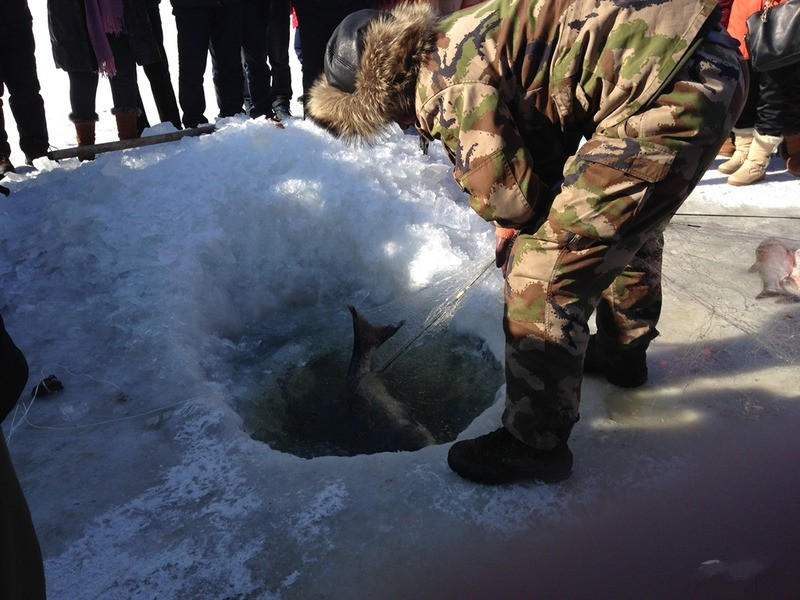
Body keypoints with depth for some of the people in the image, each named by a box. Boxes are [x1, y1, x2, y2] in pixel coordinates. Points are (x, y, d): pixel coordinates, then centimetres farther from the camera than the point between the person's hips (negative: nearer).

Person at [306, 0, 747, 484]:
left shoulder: (447, 84, -14)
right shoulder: (457, 41, 16)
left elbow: (502, 189, -15)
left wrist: (519, 215, 9)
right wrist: (516, 225, 15)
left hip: (673, 87, -11)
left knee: (548, 265, -10)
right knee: (627, 217, 30)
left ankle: (536, 444, 3)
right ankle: (624, 349, 54)